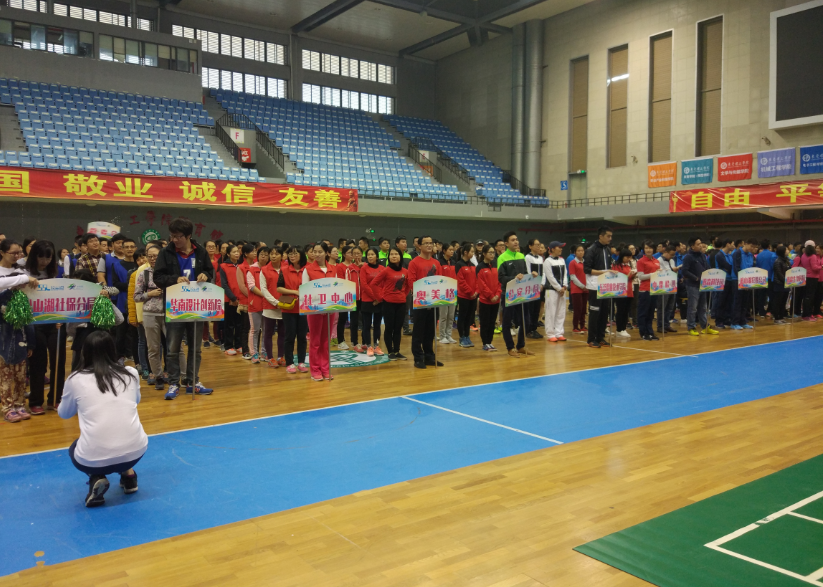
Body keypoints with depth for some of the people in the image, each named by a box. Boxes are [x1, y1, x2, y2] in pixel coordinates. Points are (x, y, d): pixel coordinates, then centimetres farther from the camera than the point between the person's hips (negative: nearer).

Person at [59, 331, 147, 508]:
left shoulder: (76, 379, 3)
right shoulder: (131, 374, 8)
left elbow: (64, 413, 23)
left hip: (93, 459, -2)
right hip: (135, 452, 3)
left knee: (75, 449, 34)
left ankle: (96, 480, 7)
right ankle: (128, 475, 20)